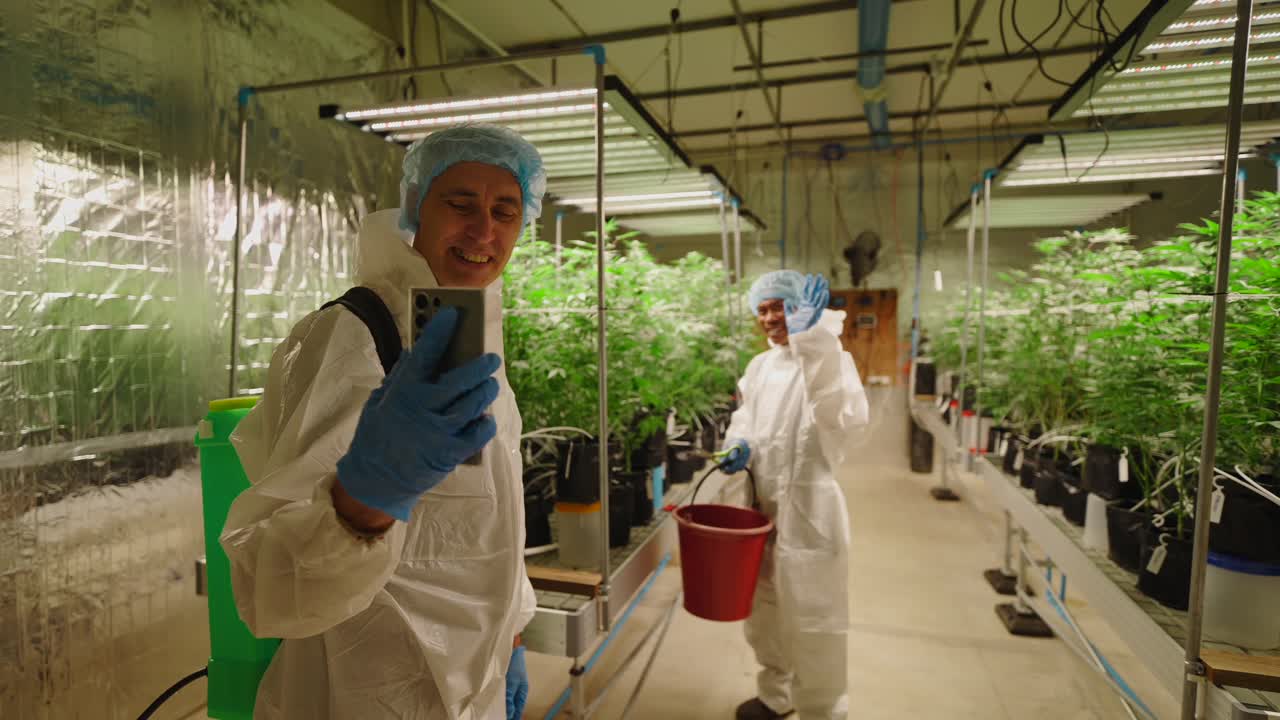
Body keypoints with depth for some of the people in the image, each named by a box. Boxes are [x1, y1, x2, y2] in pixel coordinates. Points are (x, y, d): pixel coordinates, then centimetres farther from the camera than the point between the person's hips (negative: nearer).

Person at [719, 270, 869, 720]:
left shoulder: (828, 359, -13)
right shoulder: (760, 365, 7)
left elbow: (845, 416, -33)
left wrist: (810, 339, -38)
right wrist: (741, 443, -4)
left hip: (808, 510, -7)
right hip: (761, 506, 8)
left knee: (811, 623, 6)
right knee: (762, 613, 23)